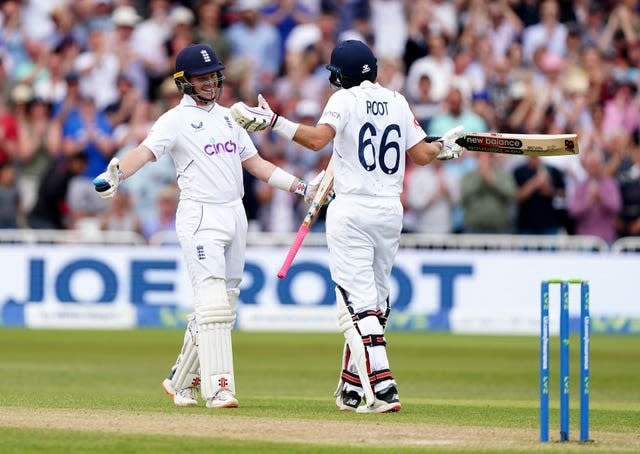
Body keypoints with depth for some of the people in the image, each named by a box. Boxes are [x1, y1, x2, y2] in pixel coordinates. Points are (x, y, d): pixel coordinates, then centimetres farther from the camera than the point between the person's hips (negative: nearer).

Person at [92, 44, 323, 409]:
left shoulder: (228, 116, 17)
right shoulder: (175, 120, -4)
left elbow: (256, 163, 21)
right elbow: (145, 152, -20)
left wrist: (302, 187, 16)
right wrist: (115, 174, -39)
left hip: (235, 215, 7)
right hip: (199, 216, -7)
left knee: (223, 306, 9)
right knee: (213, 303, -15)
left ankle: (182, 382, 20)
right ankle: (219, 388, -19)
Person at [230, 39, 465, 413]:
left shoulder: (345, 100, -6)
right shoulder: (397, 102, 9)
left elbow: (318, 138, -22)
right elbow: (421, 155, 10)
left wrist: (273, 121, -20)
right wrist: (446, 147, 30)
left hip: (352, 210, -6)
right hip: (391, 210, 6)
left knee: (359, 304, -8)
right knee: (375, 299, 14)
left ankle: (382, 388, -20)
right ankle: (353, 388, 19)